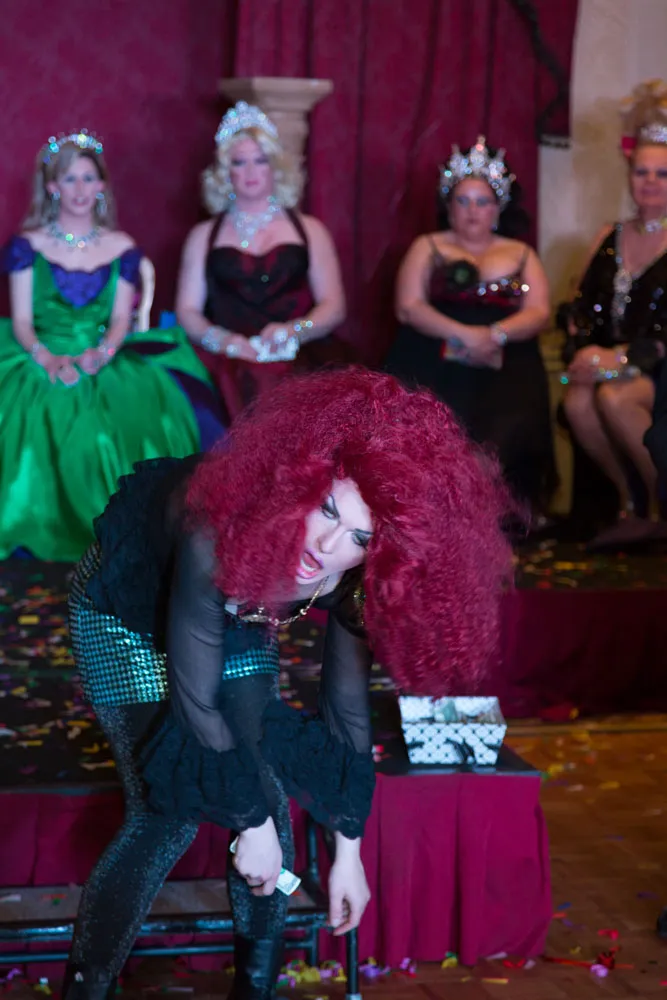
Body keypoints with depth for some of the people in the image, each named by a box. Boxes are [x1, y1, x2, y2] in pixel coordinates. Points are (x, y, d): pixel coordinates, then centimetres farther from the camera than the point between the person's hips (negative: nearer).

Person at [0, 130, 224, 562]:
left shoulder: (122, 248, 13)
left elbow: (121, 319, 8)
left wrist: (100, 354, -14)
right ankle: (47, 538, -17)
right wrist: (47, 358, -16)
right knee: (37, 430, -35)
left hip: (104, 361, 1)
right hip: (42, 361, -1)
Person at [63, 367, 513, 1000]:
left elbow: (347, 711, -13)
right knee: (170, 817, -16)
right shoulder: (220, 537, -42)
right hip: (125, 612, -4)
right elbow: (195, 702, -32)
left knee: (268, 789, -9)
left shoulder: (352, 580, -26)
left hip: (234, 615, 5)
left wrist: (349, 850, -7)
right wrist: (252, 824, -22)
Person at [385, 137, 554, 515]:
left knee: (503, 435, -30)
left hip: (505, 366, 1)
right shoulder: (428, 248, 19)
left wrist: (495, 335, -14)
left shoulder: (522, 255, 23)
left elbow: (539, 313, 8)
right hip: (435, 363, -1)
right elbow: (409, 307, 4)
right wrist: (464, 334, -12)